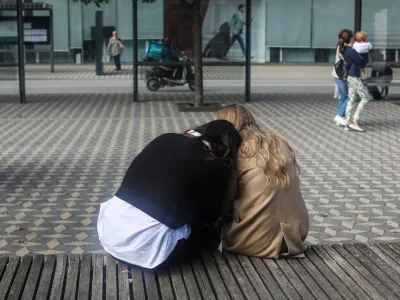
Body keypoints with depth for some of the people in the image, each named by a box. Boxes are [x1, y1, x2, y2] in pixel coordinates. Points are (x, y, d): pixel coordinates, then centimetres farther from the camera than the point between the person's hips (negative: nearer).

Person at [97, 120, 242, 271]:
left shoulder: (165, 140, 11)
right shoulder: (216, 169, -5)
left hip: (108, 230, 7)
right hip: (145, 248, -6)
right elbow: (208, 216, 7)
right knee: (211, 232, 16)